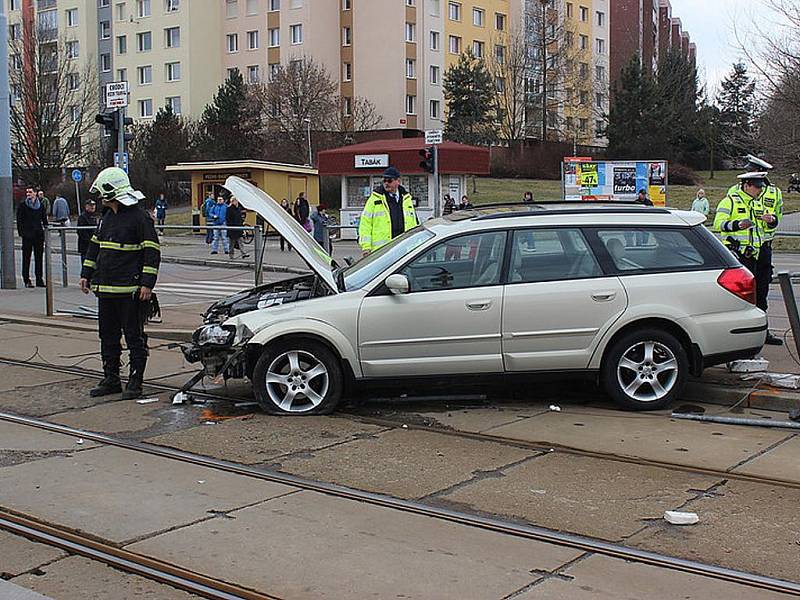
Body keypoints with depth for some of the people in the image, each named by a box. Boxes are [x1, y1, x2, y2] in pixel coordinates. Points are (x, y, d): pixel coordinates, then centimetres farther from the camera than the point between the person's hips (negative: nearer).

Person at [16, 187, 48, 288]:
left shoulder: (40, 204, 10)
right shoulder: (22, 205, 0)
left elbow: (44, 217, 18)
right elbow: (19, 220, -2)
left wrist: (45, 227, 6)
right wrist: (21, 232, -10)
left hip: (39, 234, 3)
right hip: (27, 234, -3)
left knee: (39, 257, 6)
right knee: (26, 257, 0)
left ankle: (39, 279, 11)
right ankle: (27, 280, 4)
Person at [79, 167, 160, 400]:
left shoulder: (140, 217, -10)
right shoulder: (107, 217, 15)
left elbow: (152, 252, -13)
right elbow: (95, 246, 25)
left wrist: (147, 283, -18)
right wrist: (86, 274, 20)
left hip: (130, 291, -8)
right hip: (106, 288, 8)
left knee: (134, 336, -1)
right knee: (108, 335, 13)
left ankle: (135, 381, 5)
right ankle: (111, 379, 23)